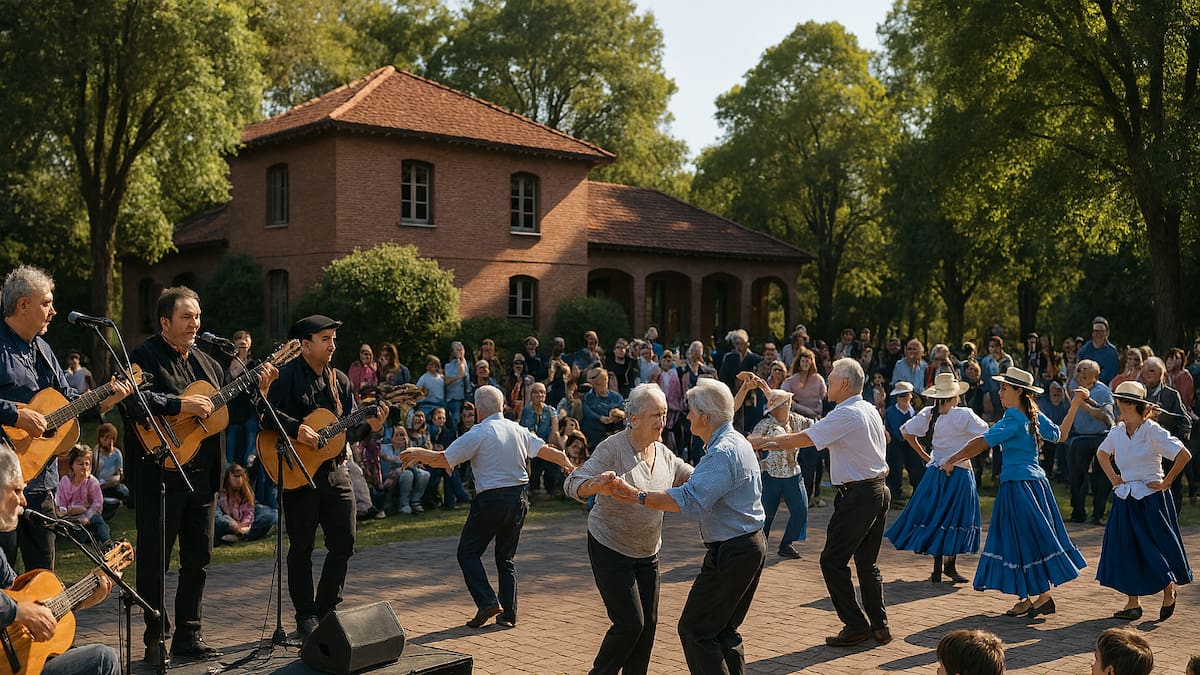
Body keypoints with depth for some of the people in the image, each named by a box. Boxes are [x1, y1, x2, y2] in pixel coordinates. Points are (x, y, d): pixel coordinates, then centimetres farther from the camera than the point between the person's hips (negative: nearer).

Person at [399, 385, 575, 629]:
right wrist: (568, 465, 29)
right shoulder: (518, 430, 6)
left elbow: (444, 460, -11)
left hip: (491, 501, -6)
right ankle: (508, 614, 14)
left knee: (468, 553, 7)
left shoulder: (479, 433, -11)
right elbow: (546, 450, 11)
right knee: (506, 557, 16)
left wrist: (419, 454, 7)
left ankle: (487, 602, -7)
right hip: (519, 499, 6)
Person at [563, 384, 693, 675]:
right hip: (610, 549, -6)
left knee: (649, 623, 9)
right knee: (630, 623, -8)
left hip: (647, 553, 7)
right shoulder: (613, 448, -18)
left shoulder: (665, 455, 2)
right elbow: (573, 484, -25)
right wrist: (596, 485, -47)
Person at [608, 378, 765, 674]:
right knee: (724, 630, 18)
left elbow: (690, 500, -34)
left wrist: (637, 495, -34)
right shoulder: (738, 442, 12)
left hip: (730, 554, -11)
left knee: (695, 630, -3)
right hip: (752, 545, 11)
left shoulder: (722, 453, -22)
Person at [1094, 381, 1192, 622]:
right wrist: (1113, 478, 12)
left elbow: (1184, 455, -20)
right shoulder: (1117, 432, 3)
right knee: (1126, 549, 4)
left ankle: (1169, 591, 29)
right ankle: (1133, 604, 11)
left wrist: (1166, 482, -14)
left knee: (1155, 546, 3)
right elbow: (1102, 453, 23)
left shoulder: (1152, 431, -15)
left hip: (1150, 497, -6)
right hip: (1126, 498, 6)